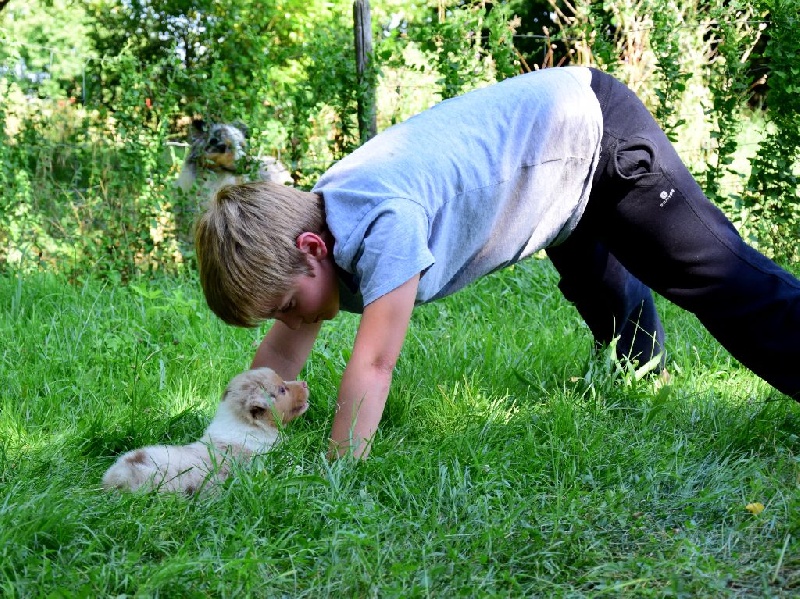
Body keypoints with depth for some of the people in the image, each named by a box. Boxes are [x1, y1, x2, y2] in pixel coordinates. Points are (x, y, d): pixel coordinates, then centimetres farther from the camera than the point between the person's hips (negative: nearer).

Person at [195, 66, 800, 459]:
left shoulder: (382, 222, -42)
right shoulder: (299, 227, -15)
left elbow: (373, 366, -44)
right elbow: (282, 355, -8)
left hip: (593, 125, -9)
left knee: (715, 275, -4)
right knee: (594, 286, 34)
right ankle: (644, 367, 62)